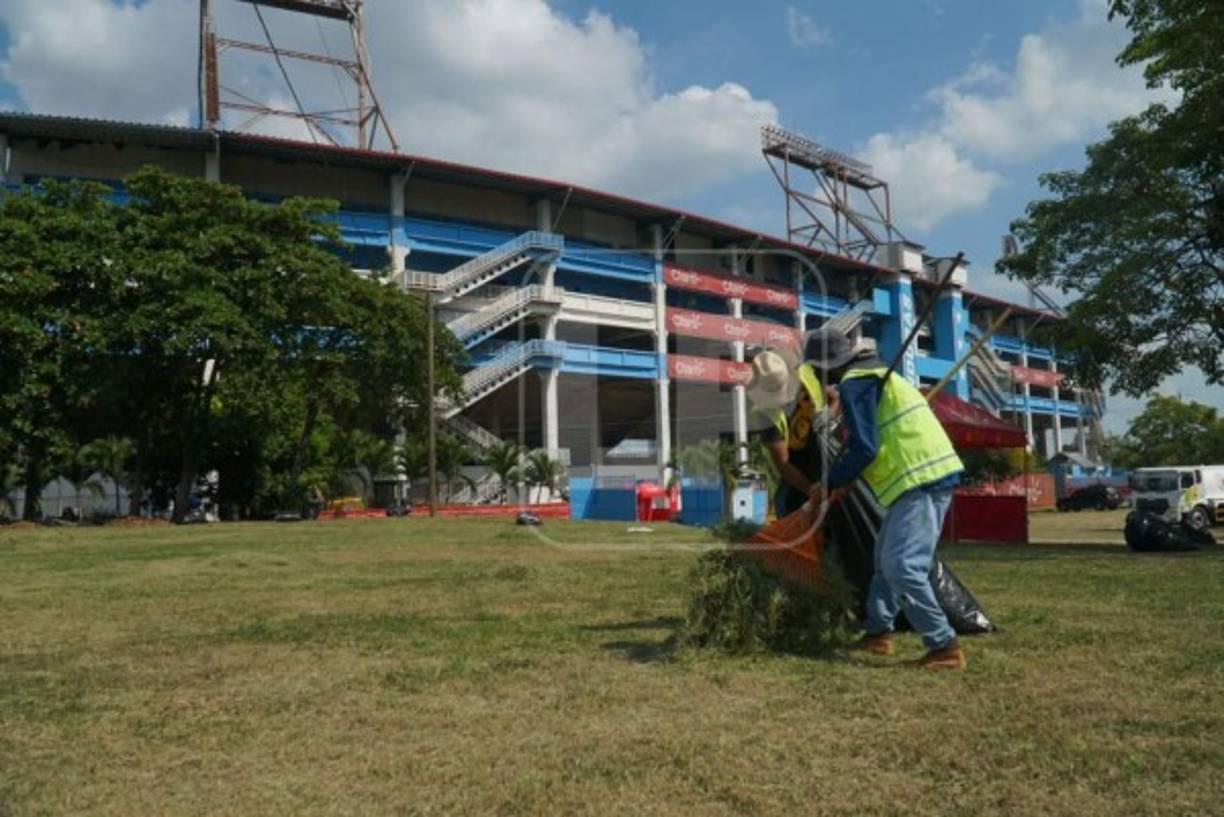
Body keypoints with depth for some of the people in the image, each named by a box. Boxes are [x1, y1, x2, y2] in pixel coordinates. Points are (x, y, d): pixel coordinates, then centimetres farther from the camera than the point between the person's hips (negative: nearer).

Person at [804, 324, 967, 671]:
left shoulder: (853, 384, -10)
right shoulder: (875, 374, 22)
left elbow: (863, 448, -18)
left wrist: (830, 484, -5)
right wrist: (841, 478, 19)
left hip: (920, 479, -11)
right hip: (931, 473, 11)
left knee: (902, 567, -11)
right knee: (886, 559, 17)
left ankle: (945, 646, -8)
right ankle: (879, 633, 25)